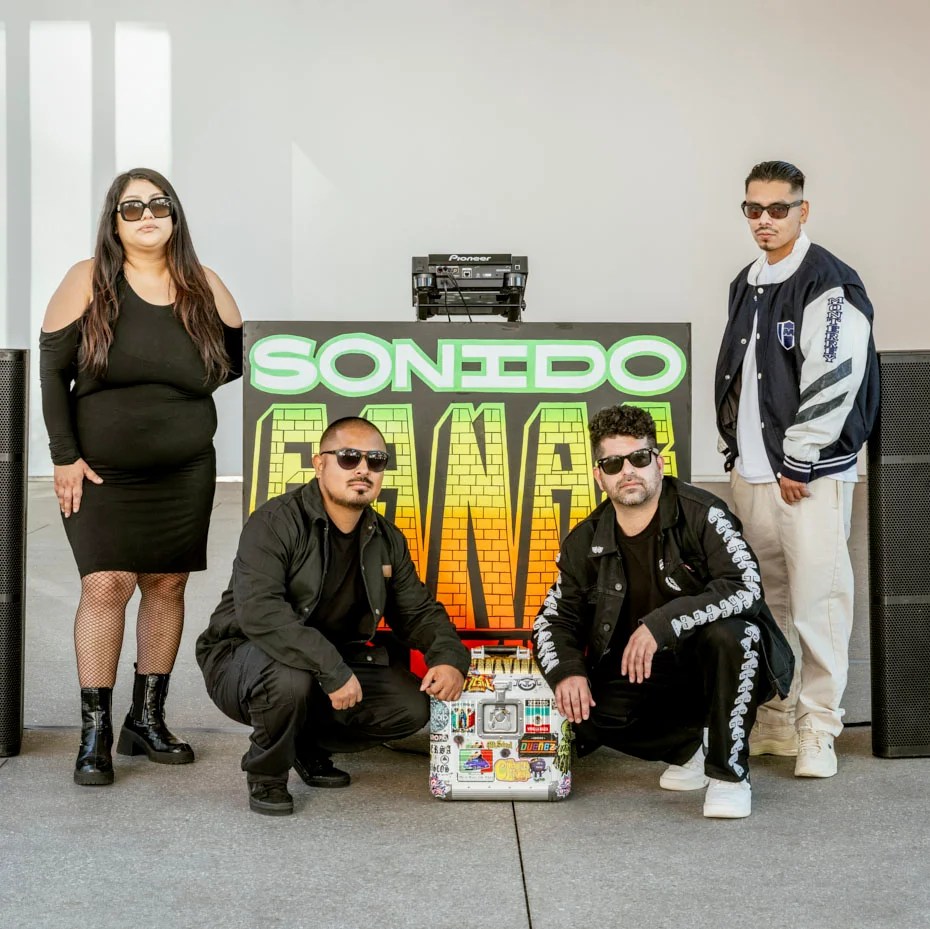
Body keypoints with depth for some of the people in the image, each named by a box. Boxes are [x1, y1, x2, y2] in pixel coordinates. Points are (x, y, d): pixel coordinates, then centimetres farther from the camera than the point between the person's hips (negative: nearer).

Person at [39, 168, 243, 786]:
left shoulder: (205, 288, 4)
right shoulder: (88, 282, -3)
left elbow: (238, 357, 15)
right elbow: (53, 370, -3)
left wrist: (191, 385, -2)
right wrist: (64, 455, -8)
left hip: (185, 473, 3)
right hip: (101, 473, -3)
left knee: (167, 584, 6)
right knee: (105, 586, -11)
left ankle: (148, 720, 18)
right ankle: (95, 734, -2)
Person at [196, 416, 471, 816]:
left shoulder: (386, 540, 3)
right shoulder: (275, 523, -21)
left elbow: (418, 611, 8)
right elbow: (259, 611, -34)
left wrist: (450, 659, -15)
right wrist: (333, 670, -39)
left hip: (333, 665, 6)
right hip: (244, 659, -6)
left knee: (412, 707, -11)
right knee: (290, 678, -39)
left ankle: (309, 743, 14)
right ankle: (266, 776, -7)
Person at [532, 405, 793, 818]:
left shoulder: (700, 514, -16)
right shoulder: (586, 542, -1)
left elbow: (745, 587, -28)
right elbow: (553, 619, 4)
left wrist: (661, 623, -36)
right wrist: (567, 671, -18)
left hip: (712, 661, -4)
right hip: (639, 672, 4)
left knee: (727, 632, -36)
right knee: (581, 711, -21)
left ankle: (729, 773, -17)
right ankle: (688, 745, 8)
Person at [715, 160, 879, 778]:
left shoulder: (830, 286, -10)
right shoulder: (746, 286, 15)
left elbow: (835, 383, -17)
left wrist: (798, 466, -16)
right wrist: (736, 449, 14)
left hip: (811, 476, -7)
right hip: (752, 473, 8)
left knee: (818, 603, -6)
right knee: (768, 603, 12)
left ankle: (818, 731, 5)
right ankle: (776, 723, 22)